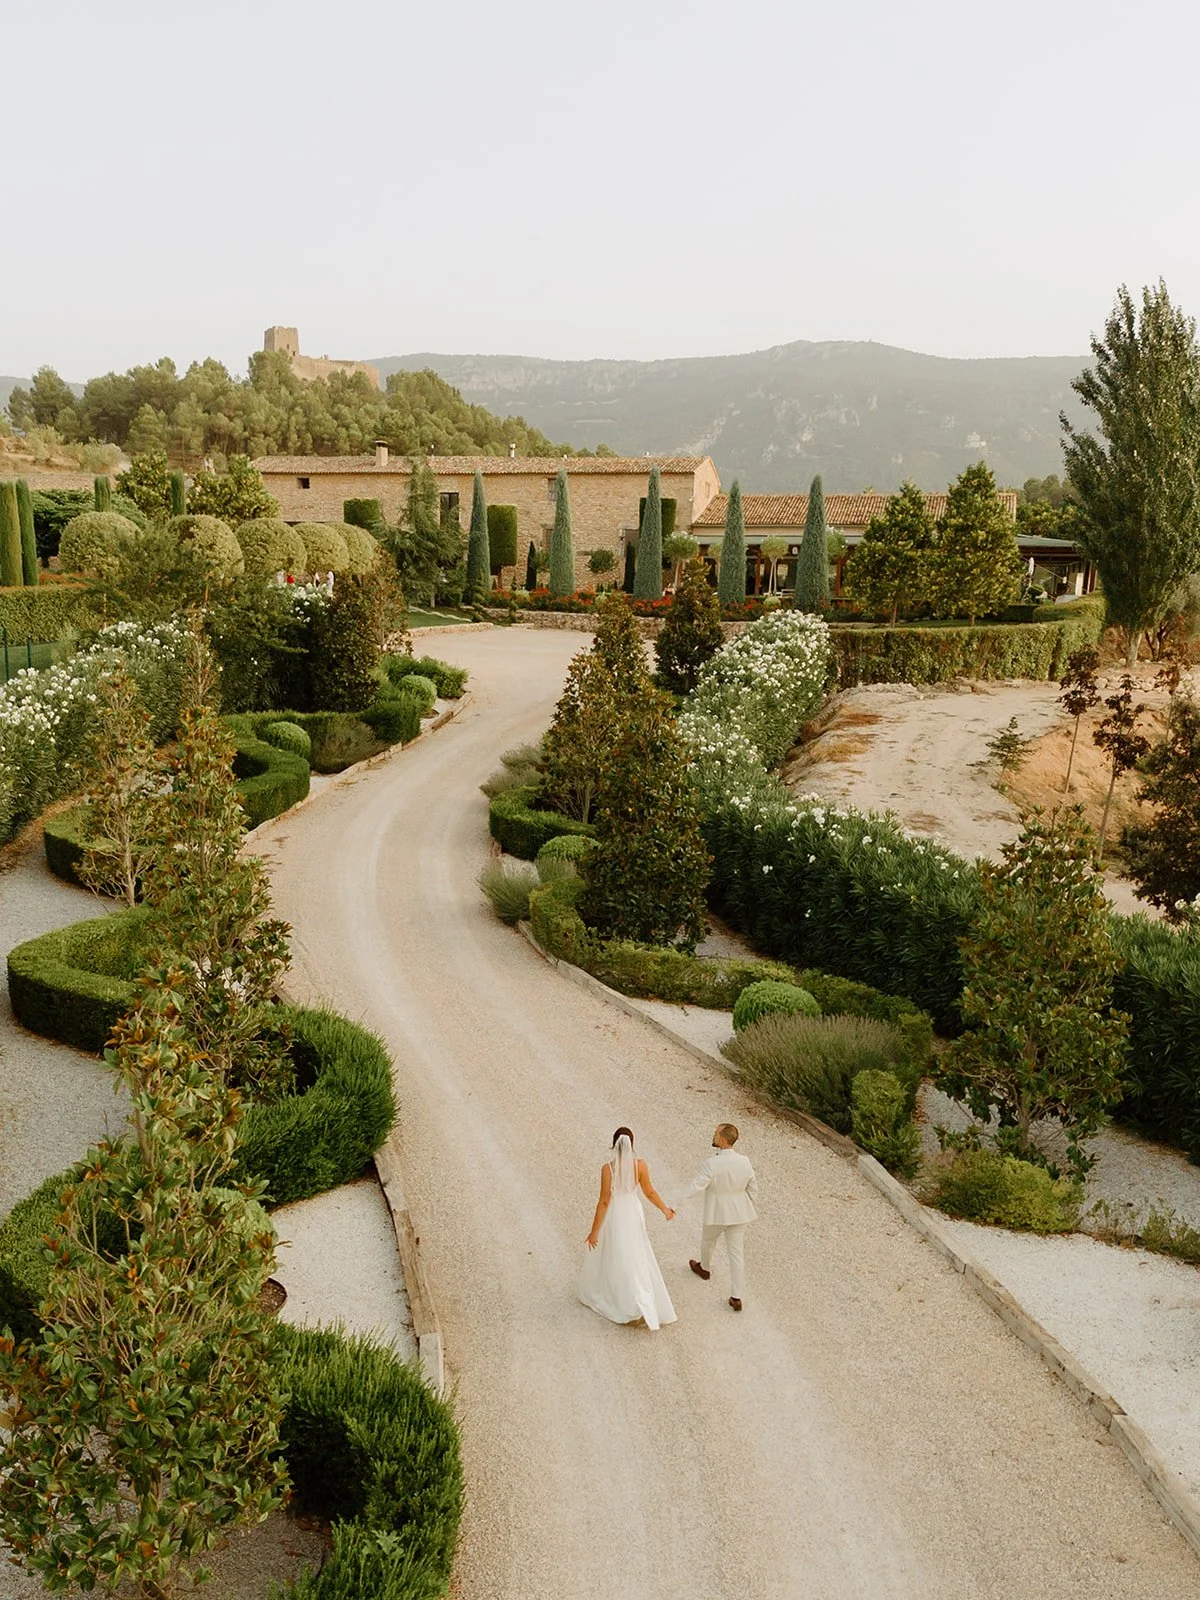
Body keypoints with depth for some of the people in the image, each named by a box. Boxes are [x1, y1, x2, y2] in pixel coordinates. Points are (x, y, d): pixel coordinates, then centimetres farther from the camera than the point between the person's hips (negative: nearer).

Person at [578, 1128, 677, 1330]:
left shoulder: (607, 1168, -24)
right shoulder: (640, 1165, -15)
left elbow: (604, 1201, -19)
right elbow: (649, 1193, -4)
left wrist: (594, 1231, -10)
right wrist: (665, 1209, 15)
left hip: (614, 1217, -3)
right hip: (634, 1214, 3)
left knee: (610, 1256, 17)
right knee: (636, 1259, 19)